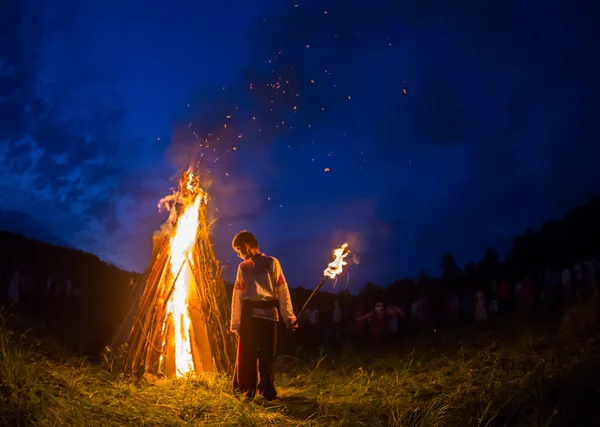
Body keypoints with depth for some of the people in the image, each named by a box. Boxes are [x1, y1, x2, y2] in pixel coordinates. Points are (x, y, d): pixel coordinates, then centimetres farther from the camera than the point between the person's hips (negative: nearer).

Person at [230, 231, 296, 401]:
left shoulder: (271, 262, 3)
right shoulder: (243, 267, 13)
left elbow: (282, 291, -1)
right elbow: (237, 296, 13)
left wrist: (289, 316, -6)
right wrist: (235, 322, 8)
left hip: (268, 313, -2)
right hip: (248, 314, 2)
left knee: (267, 355, 4)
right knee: (246, 354, 1)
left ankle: (267, 391, 19)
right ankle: (246, 391, 14)